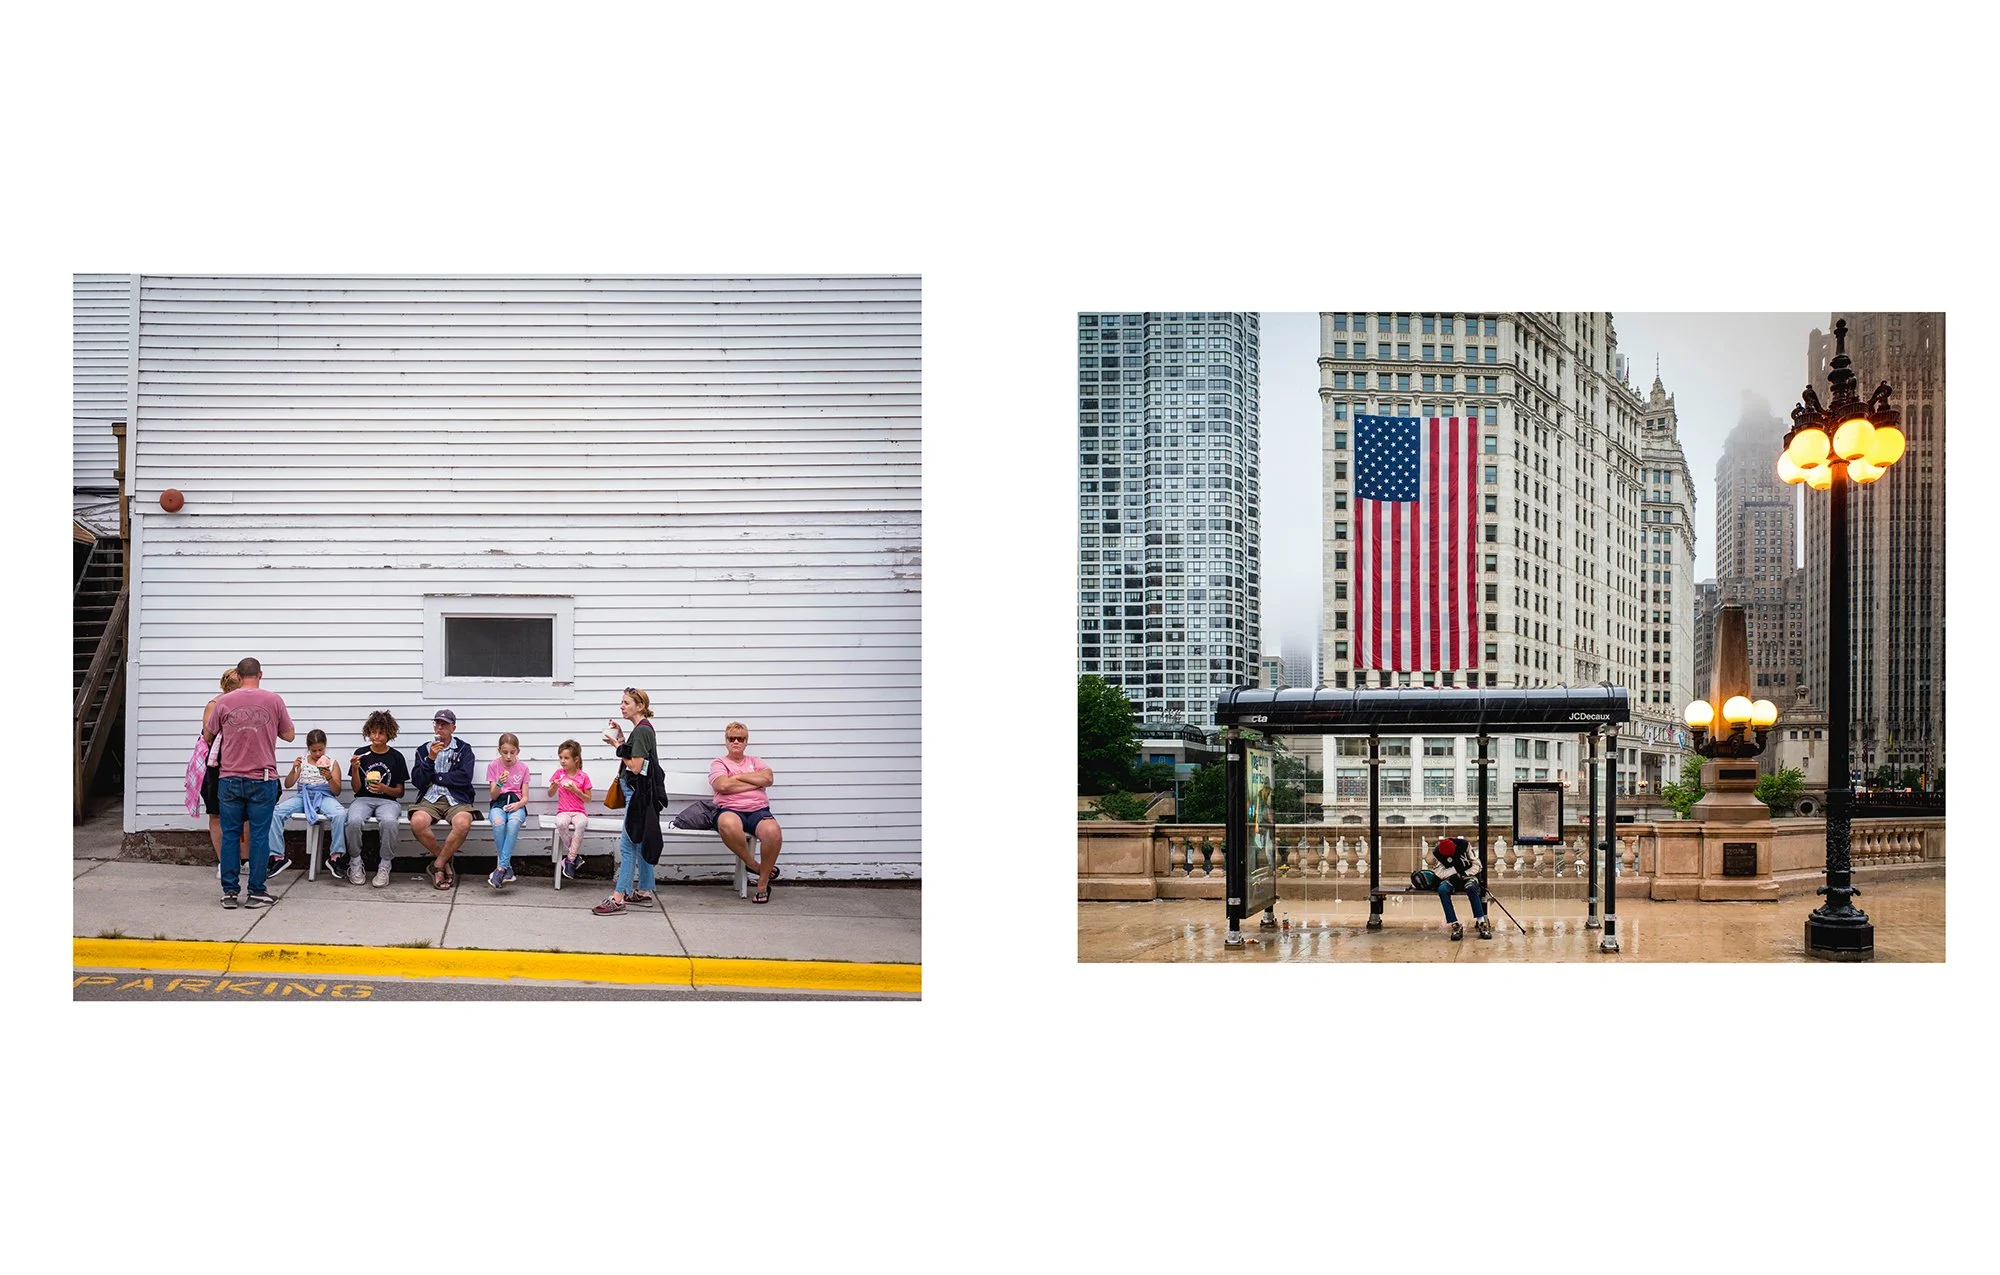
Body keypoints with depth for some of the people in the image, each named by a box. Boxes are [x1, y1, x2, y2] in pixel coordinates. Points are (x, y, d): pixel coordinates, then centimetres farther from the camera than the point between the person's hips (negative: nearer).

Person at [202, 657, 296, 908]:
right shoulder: (273, 700, -2)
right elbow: (289, 735, 6)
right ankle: (256, 893, 4)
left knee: (230, 835, 7)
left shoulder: (224, 701, 0)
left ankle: (229, 892, 8)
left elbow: (208, 736, 10)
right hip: (263, 780, -1)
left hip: (230, 779, 1)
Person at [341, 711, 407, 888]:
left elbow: (400, 792, 9)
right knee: (354, 821, -35)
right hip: (364, 799, 1)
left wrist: (384, 789, -11)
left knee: (389, 822, -37)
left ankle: (385, 867, -20)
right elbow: (356, 789, 7)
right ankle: (355, 863, -11)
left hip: (388, 800, -1)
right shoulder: (361, 753, 7)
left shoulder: (396, 757, 6)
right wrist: (355, 769, -10)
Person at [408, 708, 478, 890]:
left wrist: (436, 777, 0)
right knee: (417, 822, -33)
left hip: (456, 799, -2)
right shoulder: (424, 750, 16)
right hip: (430, 798, 2)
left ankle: (437, 865, -14)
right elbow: (417, 781, 3)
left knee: (463, 824, -36)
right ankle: (445, 862, -10)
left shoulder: (463, 749, 10)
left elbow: (465, 777, -6)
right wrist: (430, 759, -9)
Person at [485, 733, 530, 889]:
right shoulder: (493, 766, 6)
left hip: (516, 804, 0)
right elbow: (493, 795, 3)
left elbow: (525, 797, 7)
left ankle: (501, 868, -40)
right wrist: (499, 784, -18)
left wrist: (518, 804, -16)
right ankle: (508, 867, -33)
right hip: (498, 804, 0)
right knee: (498, 822, -37)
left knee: (513, 822, -37)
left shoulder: (523, 768, 8)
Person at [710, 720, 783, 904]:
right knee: (728, 824, -43)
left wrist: (738, 776, 3)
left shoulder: (755, 762, 26)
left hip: (758, 809, 2)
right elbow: (722, 785, -6)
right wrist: (756, 782, 1)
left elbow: (767, 778, 4)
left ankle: (762, 884, -17)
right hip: (731, 809, -2)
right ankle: (753, 865, -19)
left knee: (773, 831, -35)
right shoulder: (719, 763, 16)